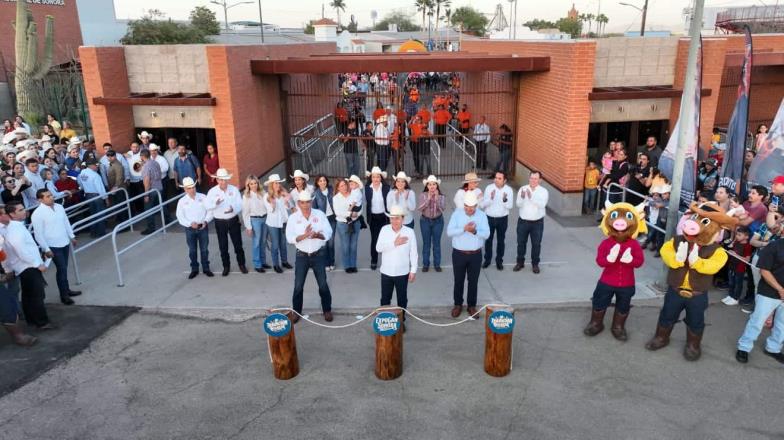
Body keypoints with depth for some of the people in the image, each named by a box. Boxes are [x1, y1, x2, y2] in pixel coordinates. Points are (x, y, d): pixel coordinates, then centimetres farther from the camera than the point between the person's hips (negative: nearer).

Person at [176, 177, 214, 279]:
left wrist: (206, 221, -16)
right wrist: (190, 224, -19)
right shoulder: (182, 201, -3)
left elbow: (210, 210, -1)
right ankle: (194, 269, 26)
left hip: (203, 227, 0)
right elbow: (180, 217, -5)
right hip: (190, 229, 0)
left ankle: (206, 268, 24)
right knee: (192, 250, 10)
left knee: (204, 249, 9)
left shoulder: (203, 197, -2)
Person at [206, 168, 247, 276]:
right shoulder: (212, 191, -6)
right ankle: (226, 266, 26)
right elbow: (207, 206, -15)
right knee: (223, 246, 10)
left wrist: (233, 209, -30)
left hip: (233, 220, 0)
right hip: (220, 222, 0)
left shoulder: (234, 189, -5)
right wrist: (216, 203, -36)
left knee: (238, 244, 8)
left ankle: (241, 264, 25)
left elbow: (240, 204, -9)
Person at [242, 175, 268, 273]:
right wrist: (248, 227, -8)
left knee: (264, 242, 12)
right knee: (257, 243, 2)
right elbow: (245, 213, -5)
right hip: (254, 220, -4)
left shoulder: (262, 192, 3)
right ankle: (257, 265, 12)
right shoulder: (246, 196, -6)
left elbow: (267, 205, 7)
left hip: (265, 218, 4)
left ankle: (263, 261, 27)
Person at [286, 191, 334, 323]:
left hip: (318, 255, 0)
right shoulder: (293, 218, -6)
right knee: (298, 286, 7)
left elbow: (328, 233, -7)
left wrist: (317, 235, -28)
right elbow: (290, 238, -12)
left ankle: (327, 310, 24)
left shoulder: (320, 215, -5)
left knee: (323, 284, 7)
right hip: (302, 256, 0)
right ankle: (296, 311, 24)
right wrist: (304, 235, -28)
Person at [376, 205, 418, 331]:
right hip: (386, 272, 1)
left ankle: (401, 321, 31)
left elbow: (413, 253, -5)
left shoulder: (409, 232, -11)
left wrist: (413, 270, -5)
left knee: (402, 298, 13)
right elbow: (378, 248, -13)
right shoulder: (384, 229, -7)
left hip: (402, 272, -1)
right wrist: (394, 244, -23)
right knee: (385, 298, 14)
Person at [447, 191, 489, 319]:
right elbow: (449, 232, -14)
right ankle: (458, 304, 28)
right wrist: (464, 229, -27)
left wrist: (475, 231, -29)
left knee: (473, 281, 10)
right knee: (458, 280, 12)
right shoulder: (456, 214, -6)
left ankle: (472, 306, 25)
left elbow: (486, 234, -11)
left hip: (476, 255, 0)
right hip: (459, 254, 0)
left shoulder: (482, 215, -4)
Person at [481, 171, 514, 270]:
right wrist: (491, 198, -29)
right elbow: (483, 204, -12)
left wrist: (505, 199, -31)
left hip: (502, 219, 0)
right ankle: (487, 259, 26)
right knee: (488, 240, 10)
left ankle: (499, 260, 25)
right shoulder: (489, 188, -9)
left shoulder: (509, 190, -8)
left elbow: (510, 206, -11)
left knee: (501, 240, 10)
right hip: (489, 218, 0)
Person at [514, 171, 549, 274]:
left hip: (537, 222, -1)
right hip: (523, 221, 1)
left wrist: (531, 197, -36)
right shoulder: (523, 189, -4)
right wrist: (522, 197, -35)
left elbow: (542, 204, -24)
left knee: (536, 244, 9)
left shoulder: (543, 191, -7)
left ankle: (535, 264, 25)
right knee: (521, 242, 11)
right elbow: (518, 204, -14)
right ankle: (520, 262, 27)